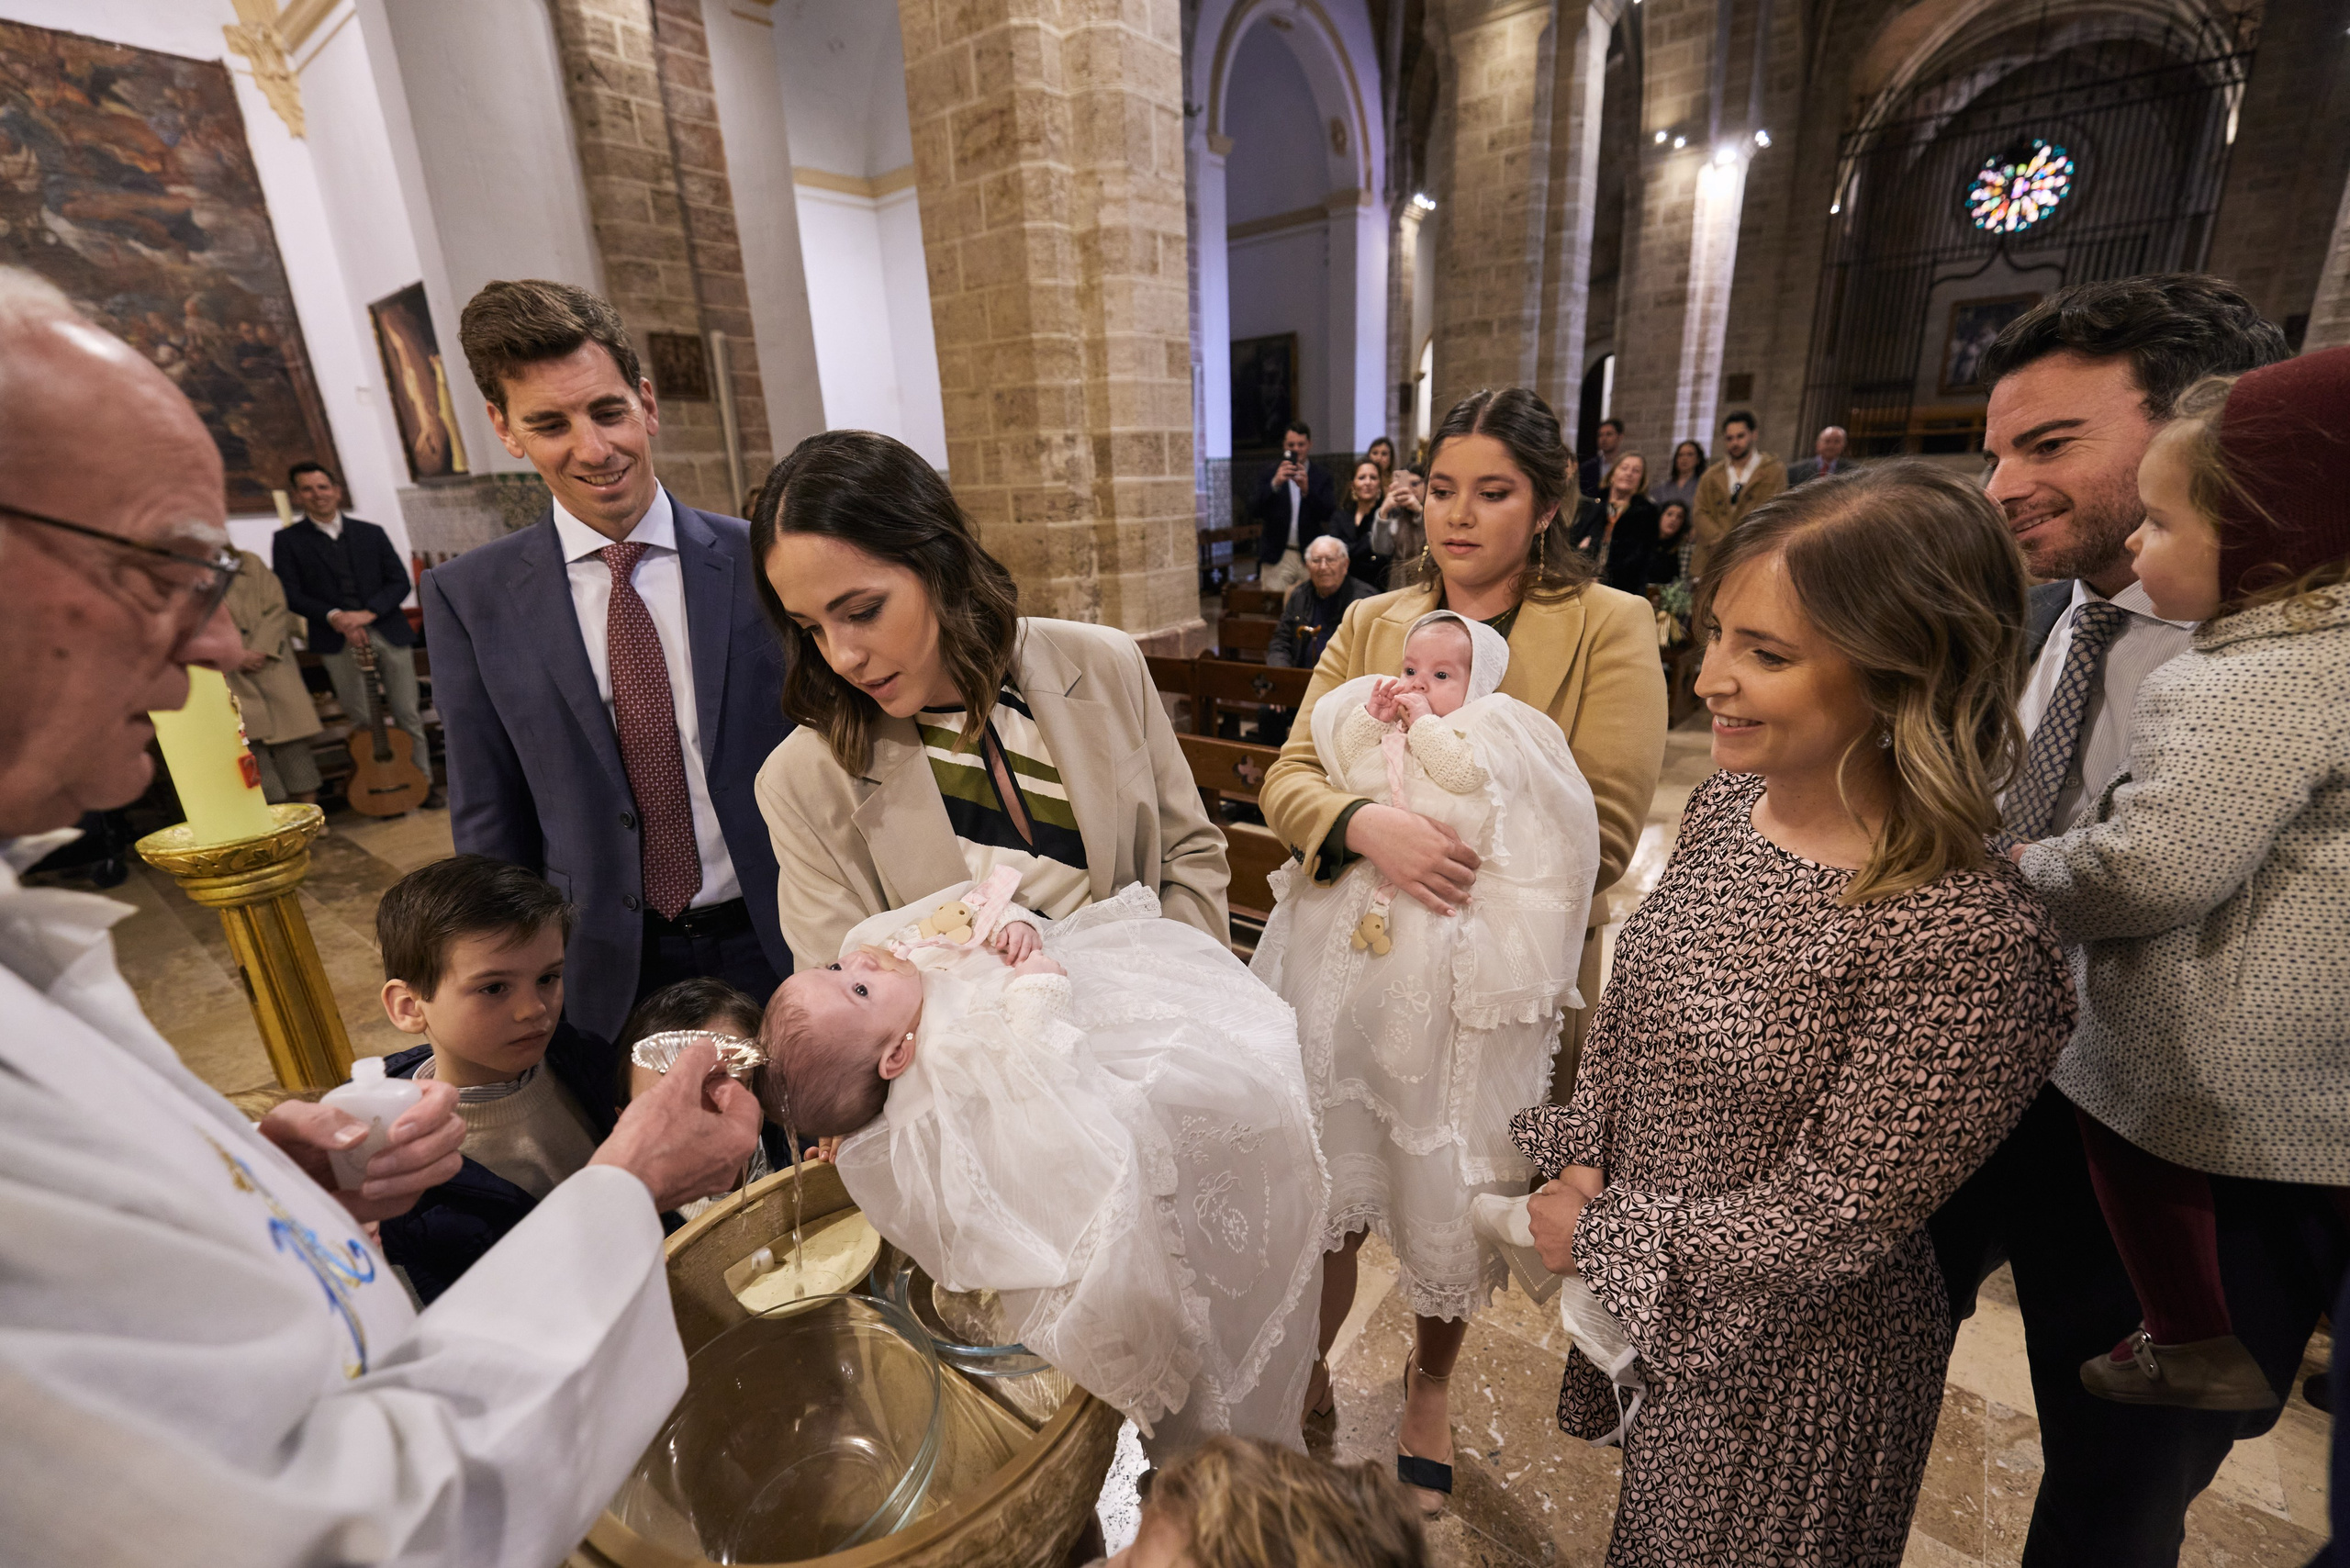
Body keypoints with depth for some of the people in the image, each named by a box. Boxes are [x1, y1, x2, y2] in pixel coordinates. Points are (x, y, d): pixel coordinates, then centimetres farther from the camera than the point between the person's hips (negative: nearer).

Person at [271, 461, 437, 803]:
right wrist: (333, 616, -16)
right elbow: (291, 594, 0)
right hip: (337, 640, -1)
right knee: (362, 721, 0)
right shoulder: (287, 540, 7)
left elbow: (400, 581, 5)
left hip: (388, 631, 1)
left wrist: (368, 612, -10)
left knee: (408, 715, 2)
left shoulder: (371, 533, 12)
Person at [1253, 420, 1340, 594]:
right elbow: (1254, 511, -4)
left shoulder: (1320, 476, 7)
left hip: (1310, 558, 0)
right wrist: (1275, 484, -19)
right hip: (1277, 559, 0)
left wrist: (1306, 490, -19)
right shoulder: (1270, 474, 6)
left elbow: (1328, 514, -4)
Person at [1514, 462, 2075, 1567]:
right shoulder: (1724, 805, -10)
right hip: (1640, 1287, 6)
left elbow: (1832, 1220, -23)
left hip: (1789, 1352, -5)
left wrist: (1600, 1233, -14)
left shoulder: (1966, 936, -31)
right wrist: (1581, 1167, -7)